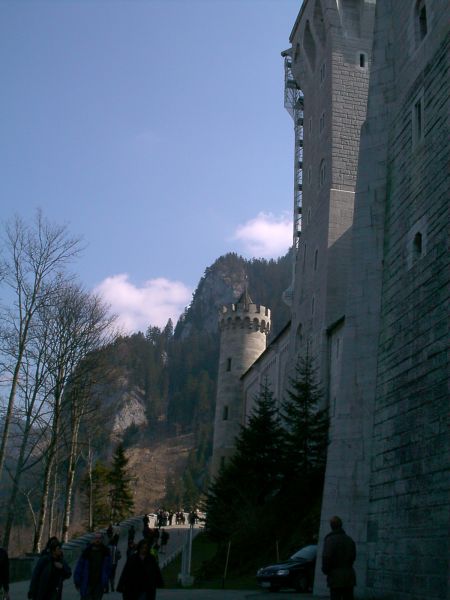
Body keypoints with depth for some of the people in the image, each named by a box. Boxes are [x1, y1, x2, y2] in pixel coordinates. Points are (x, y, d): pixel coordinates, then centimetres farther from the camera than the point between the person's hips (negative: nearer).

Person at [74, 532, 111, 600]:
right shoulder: (87, 551, -2)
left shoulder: (105, 552, 0)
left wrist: (105, 584, -7)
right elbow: (79, 566, 0)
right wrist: (77, 582, -2)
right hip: (86, 584, -1)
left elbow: (108, 569, -1)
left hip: (99, 585, 1)